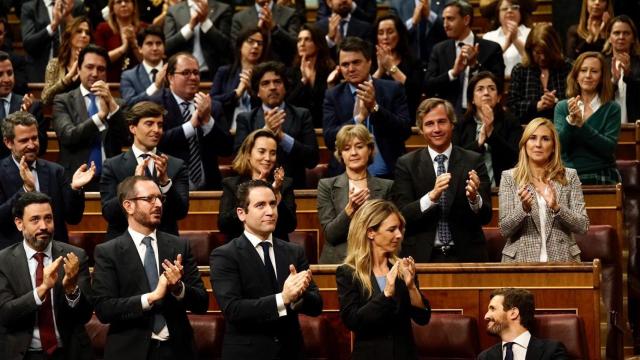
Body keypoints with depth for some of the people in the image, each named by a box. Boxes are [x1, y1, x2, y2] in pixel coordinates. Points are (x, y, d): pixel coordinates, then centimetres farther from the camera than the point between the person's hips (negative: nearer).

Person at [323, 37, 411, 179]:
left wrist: (375, 107, -15)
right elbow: (329, 139, -4)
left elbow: (405, 131, -4)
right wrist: (359, 118, -17)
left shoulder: (392, 90, 5)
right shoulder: (333, 96, 7)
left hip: (388, 176, 0)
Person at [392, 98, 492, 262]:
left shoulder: (474, 161, 6)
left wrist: (474, 198, -19)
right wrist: (432, 196, -19)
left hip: (465, 256, 1)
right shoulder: (406, 164, 6)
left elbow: (486, 217, 1)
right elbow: (402, 216, -4)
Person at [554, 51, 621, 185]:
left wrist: (581, 124, -17)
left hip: (602, 178, -2)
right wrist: (570, 120, -18)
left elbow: (609, 148, -8)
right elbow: (558, 146, -1)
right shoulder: (562, 107, 10)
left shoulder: (612, 108, 4)